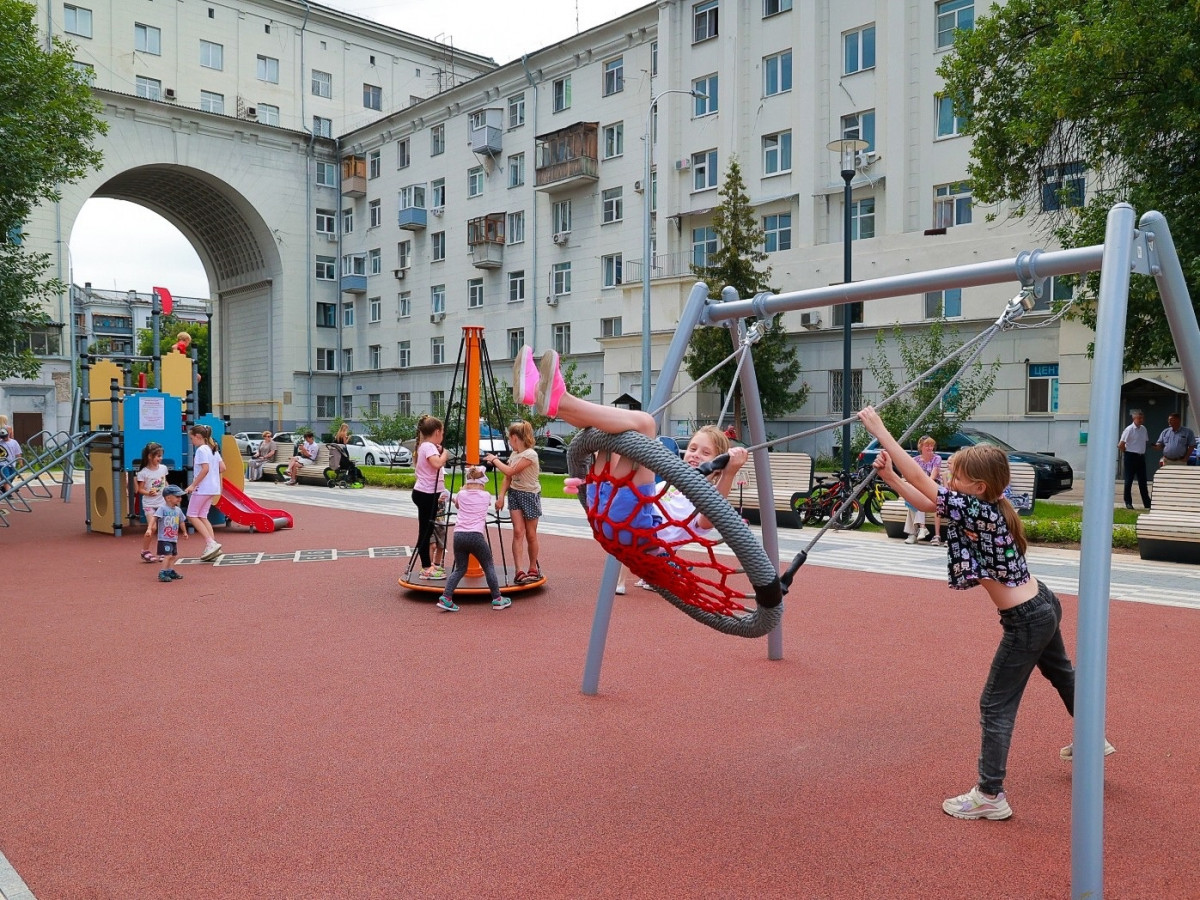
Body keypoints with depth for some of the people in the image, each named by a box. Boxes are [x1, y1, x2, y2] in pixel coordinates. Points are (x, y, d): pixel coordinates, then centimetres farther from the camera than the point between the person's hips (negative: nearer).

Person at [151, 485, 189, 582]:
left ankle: (170, 571, 26)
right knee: (168, 555, -15)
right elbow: (154, 518, -24)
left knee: (174, 556, 14)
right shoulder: (162, 509, -13)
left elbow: (181, 522, 23)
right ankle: (162, 574, -13)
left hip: (174, 539, 8)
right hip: (164, 539, -8)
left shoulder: (178, 510, 8)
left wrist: (184, 532, 31)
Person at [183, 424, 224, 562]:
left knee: (192, 516, -1)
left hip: (202, 488, -9)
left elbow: (205, 469, -22)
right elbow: (222, 467, 12)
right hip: (213, 488, 9)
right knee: (202, 516, 13)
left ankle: (211, 543, -11)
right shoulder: (213, 449, 14)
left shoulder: (201, 450, -12)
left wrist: (193, 485, -19)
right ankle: (211, 546, 7)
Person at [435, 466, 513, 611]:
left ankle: (446, 598, 1)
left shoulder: (461, 494, 12)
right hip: (476, 535, -3)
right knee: (489, 567, 12)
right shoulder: (486, 496, 8)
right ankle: (497, 599, 16)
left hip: (459, 535, 3)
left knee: (460, 569, 14)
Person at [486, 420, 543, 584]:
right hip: (515, 494, 6)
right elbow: (507, 478, 8)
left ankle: (533, 568, 23)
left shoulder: (530, 455, -18)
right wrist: (501, 496, -3)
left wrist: (495, 459, -13)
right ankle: (519, 571, -12)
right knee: (518, 532, -7)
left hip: (530, 495, -6)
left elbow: (510, 471, -24)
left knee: (530, 534, 4)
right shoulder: (514, 455, 7)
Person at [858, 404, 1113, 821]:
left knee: (996, 706, -1)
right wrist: (888, 475, -5)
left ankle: (990, 796, 6)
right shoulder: (984, 507, -1)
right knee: (1061, 674, 32)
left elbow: (920, 481, -26)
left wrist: (879, 430, -23)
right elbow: (926, 502, 6)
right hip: (1043, 605, 10)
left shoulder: (976, 511, -26)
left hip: (1026, 621, -10)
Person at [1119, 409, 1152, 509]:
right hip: (1131, 457, -6)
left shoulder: (1143, 429, 9)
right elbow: (1121, 445, -12)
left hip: (1141, 457, 6)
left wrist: (1142, 451, 10)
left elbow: (1146, 441, 21)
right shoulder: (1129, 429, -11)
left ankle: (1147, 503, 12)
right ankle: (1128, 503, 8)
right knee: (1129, 481, 1)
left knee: (1142, 481, 8)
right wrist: (1127, 452, -3)